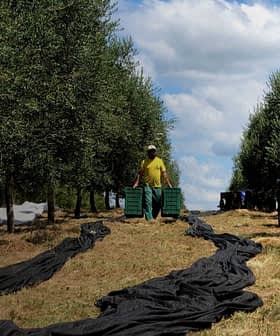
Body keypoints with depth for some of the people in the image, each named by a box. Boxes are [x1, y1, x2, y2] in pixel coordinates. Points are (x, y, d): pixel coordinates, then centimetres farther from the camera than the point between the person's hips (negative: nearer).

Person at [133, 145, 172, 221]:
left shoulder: (159, 161, 8)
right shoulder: (144, 162, 4)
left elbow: (164, 173, 7)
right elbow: (140, 174, 3)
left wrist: (168, 183, -1)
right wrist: (136, 183, -7)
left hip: (157, 186, 2)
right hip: (147, 185, -2)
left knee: (157, 204, 5)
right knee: (148, 203, -9)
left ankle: (153, 217, 21)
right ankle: (149, 219, -9)